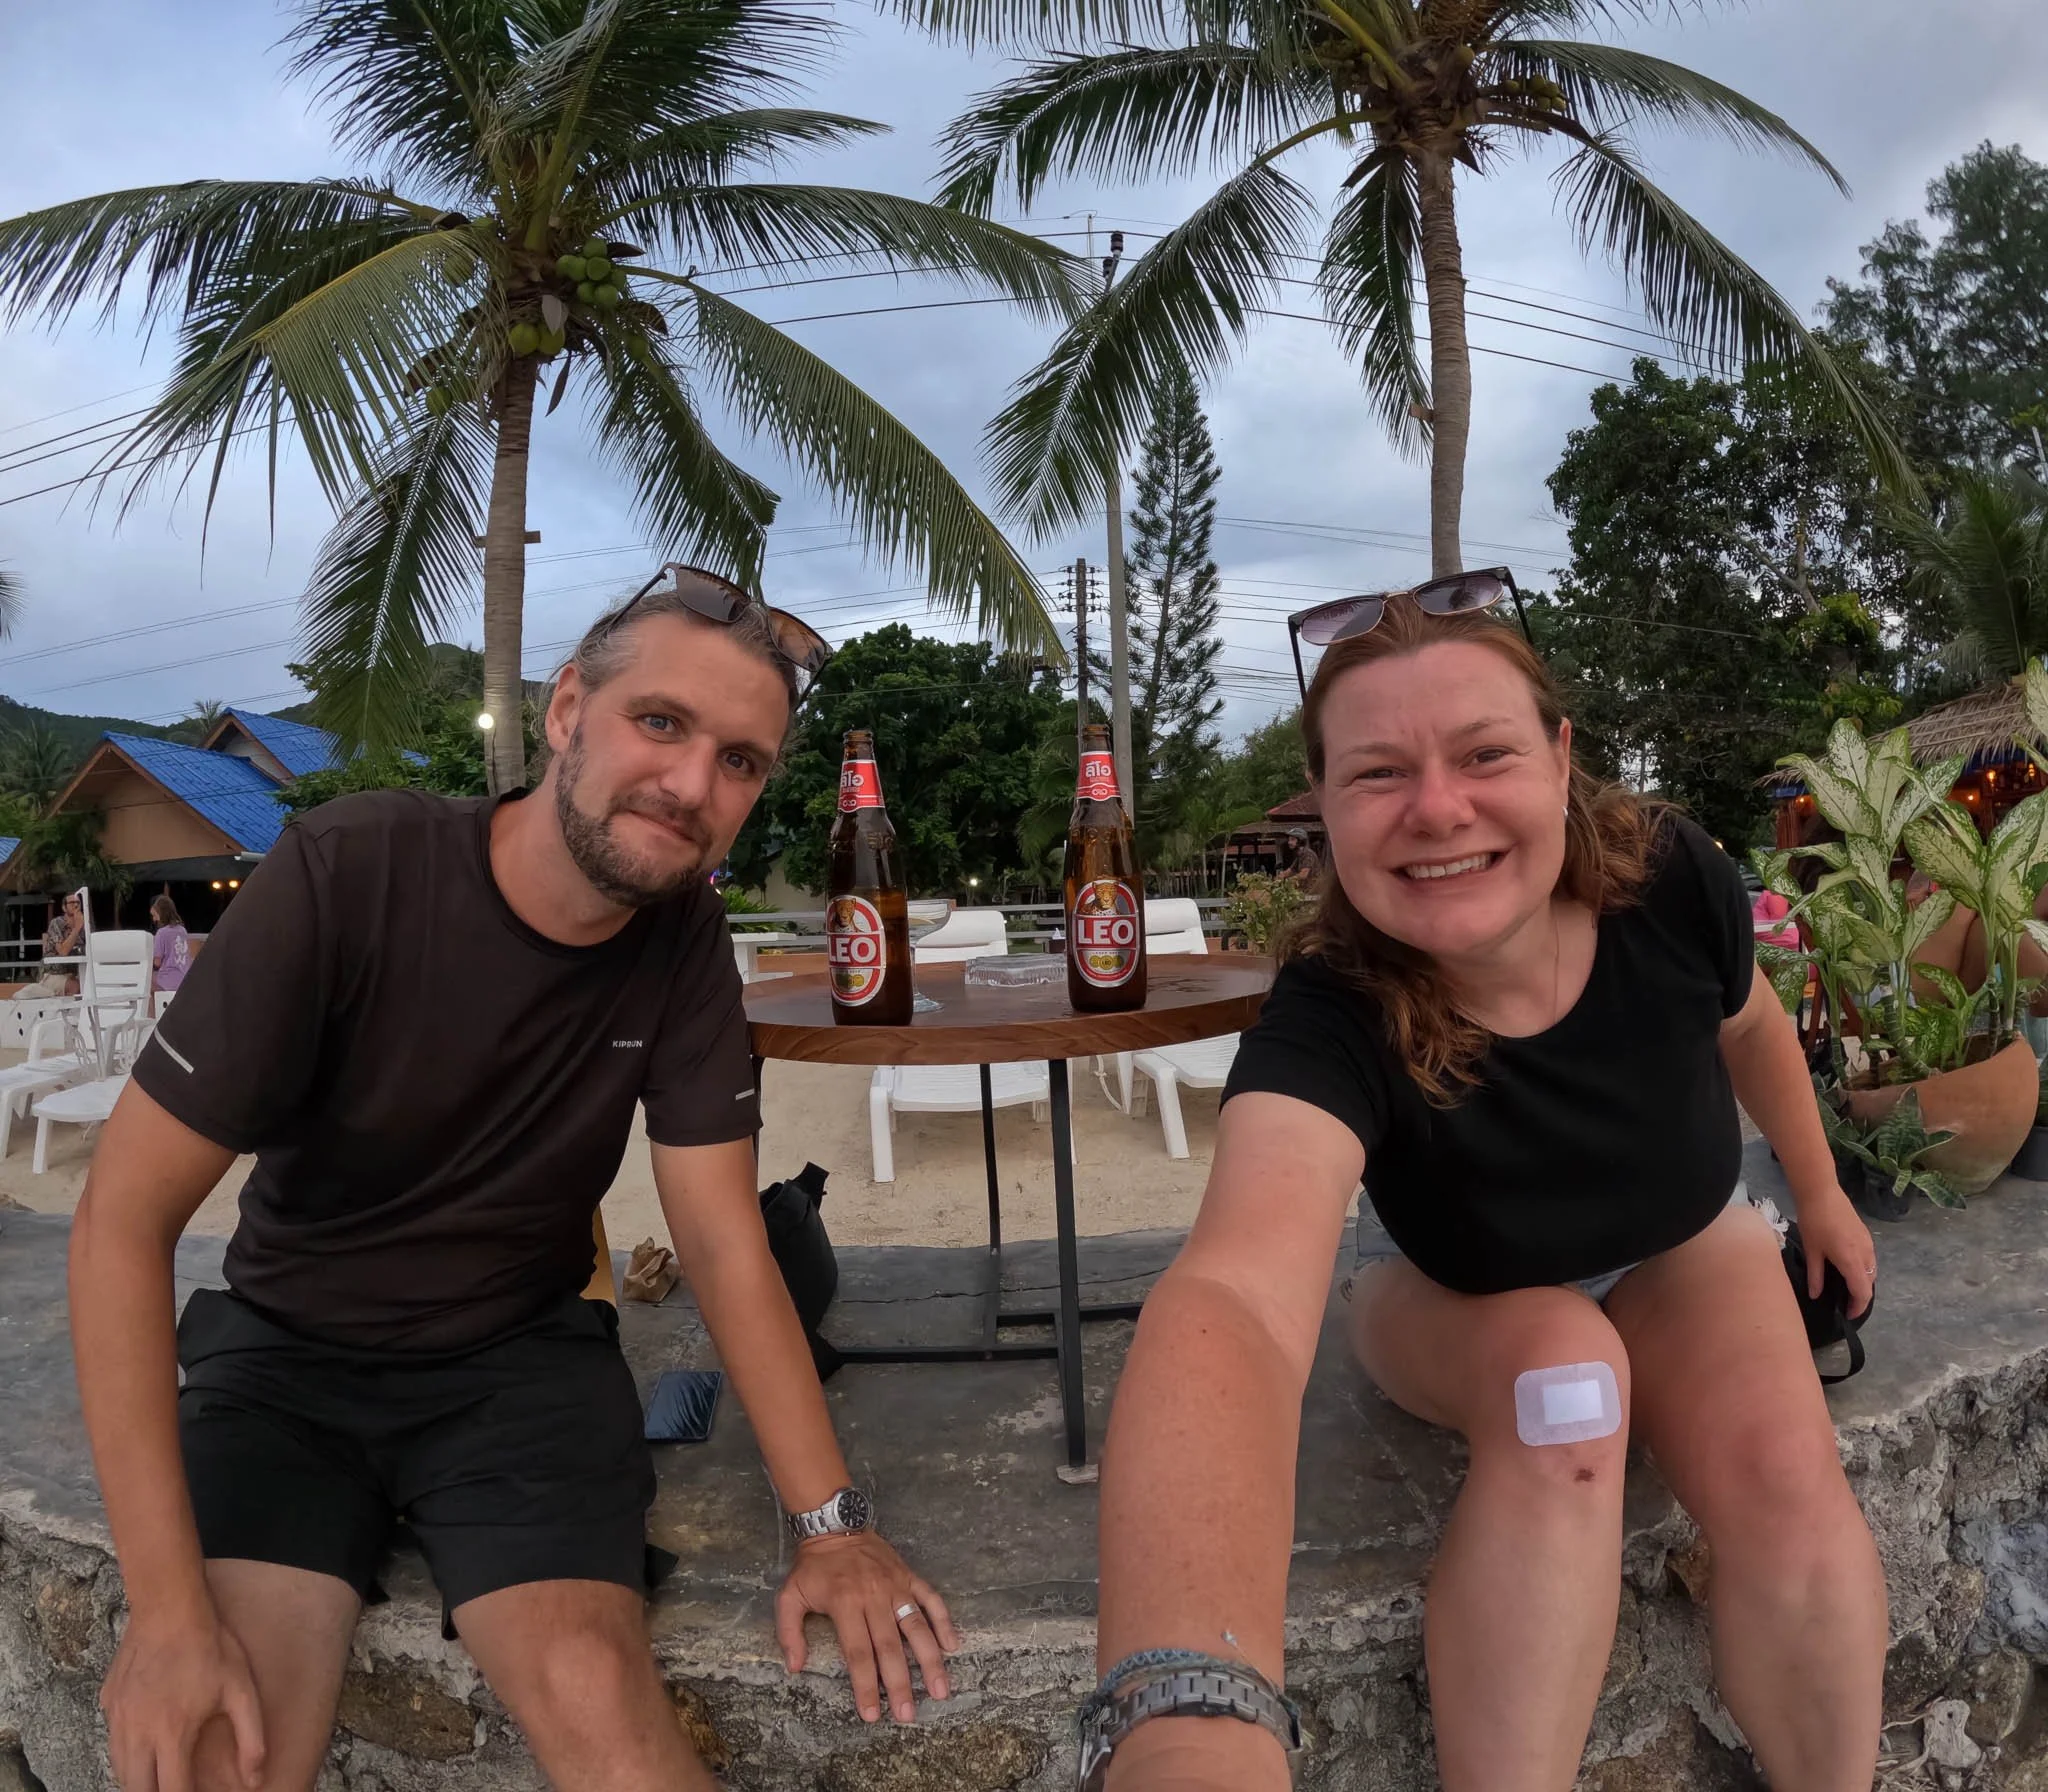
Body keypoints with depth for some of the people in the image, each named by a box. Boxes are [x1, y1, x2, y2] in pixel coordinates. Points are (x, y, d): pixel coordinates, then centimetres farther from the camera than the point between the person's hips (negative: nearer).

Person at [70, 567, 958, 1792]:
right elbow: (126, 1220, -18)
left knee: (597, 1692, -23)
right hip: (286, 1349, 0)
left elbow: (727, 1246, -9)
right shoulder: (346, 874, -20)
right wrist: (167, 1603, -22)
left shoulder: (685, 942, -11)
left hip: (521, 1359, 1)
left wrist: (833, 1520, -17)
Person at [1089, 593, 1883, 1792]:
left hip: (1682, 1253, 3)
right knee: (1562, 1378, -33)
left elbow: (1749, 1022, -1)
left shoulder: (1671, 883, -27)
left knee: (1788, 1475, -24)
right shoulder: (1330, 1027, -39)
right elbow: (1231, 1299, -59)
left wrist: (1819, 1191, 14)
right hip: (1462, 1299, -2)